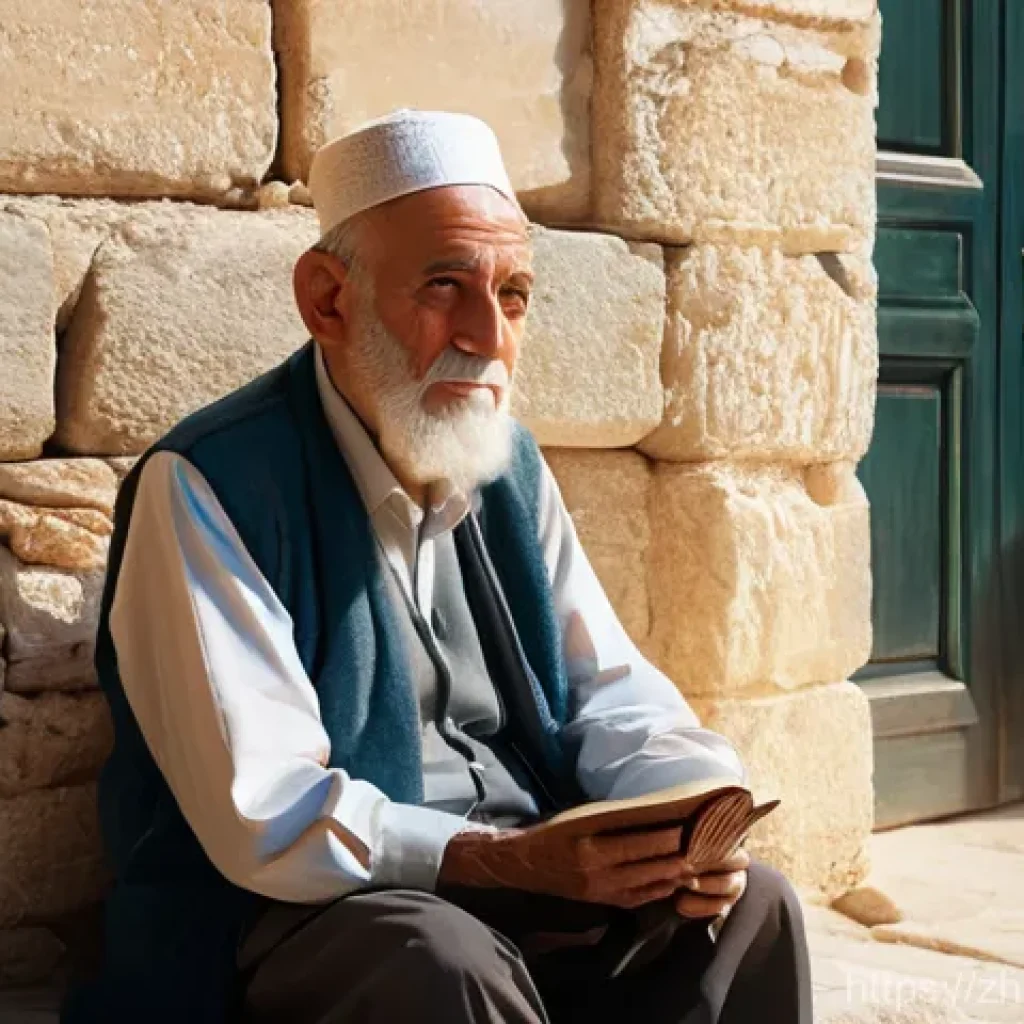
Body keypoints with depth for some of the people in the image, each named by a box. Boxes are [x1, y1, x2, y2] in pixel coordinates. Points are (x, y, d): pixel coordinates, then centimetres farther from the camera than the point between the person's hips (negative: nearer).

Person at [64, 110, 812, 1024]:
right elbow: (268, 821, -21)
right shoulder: (209, 486, -15)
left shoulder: (509, 465, 8)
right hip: (306, 913, -6)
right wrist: (518, 861, -30)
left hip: (530, 887, 7)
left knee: (752, 906, -14)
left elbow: (611, 697, 8)